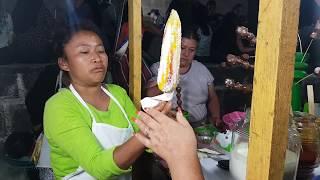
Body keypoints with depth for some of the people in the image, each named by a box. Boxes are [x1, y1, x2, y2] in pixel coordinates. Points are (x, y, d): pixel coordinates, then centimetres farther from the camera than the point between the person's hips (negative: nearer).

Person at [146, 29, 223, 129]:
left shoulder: (202, 69, 12)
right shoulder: (157, 68, 2)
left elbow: (212, 98, 19)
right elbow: (147, 96, -10)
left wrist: (215, 117, 3)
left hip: (201, 125, 4)